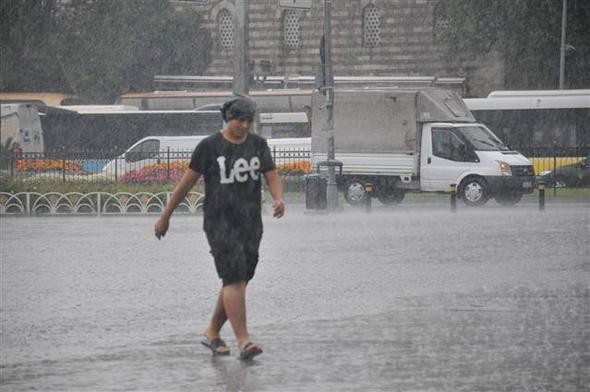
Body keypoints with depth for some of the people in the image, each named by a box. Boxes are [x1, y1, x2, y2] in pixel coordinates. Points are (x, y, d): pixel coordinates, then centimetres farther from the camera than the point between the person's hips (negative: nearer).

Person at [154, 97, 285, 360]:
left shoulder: (258, 144, 5)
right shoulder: (209, 146, -7)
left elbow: (273, 179, -1)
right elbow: (187, 181, -2)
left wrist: (279, 200, -24)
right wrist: (165, 216, 2)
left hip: (250, 224, 5)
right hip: (219, 222, -5)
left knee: (237, 281, 11)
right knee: (234, 279, -16)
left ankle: (212, 333, 28)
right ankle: (244, 343, -19)